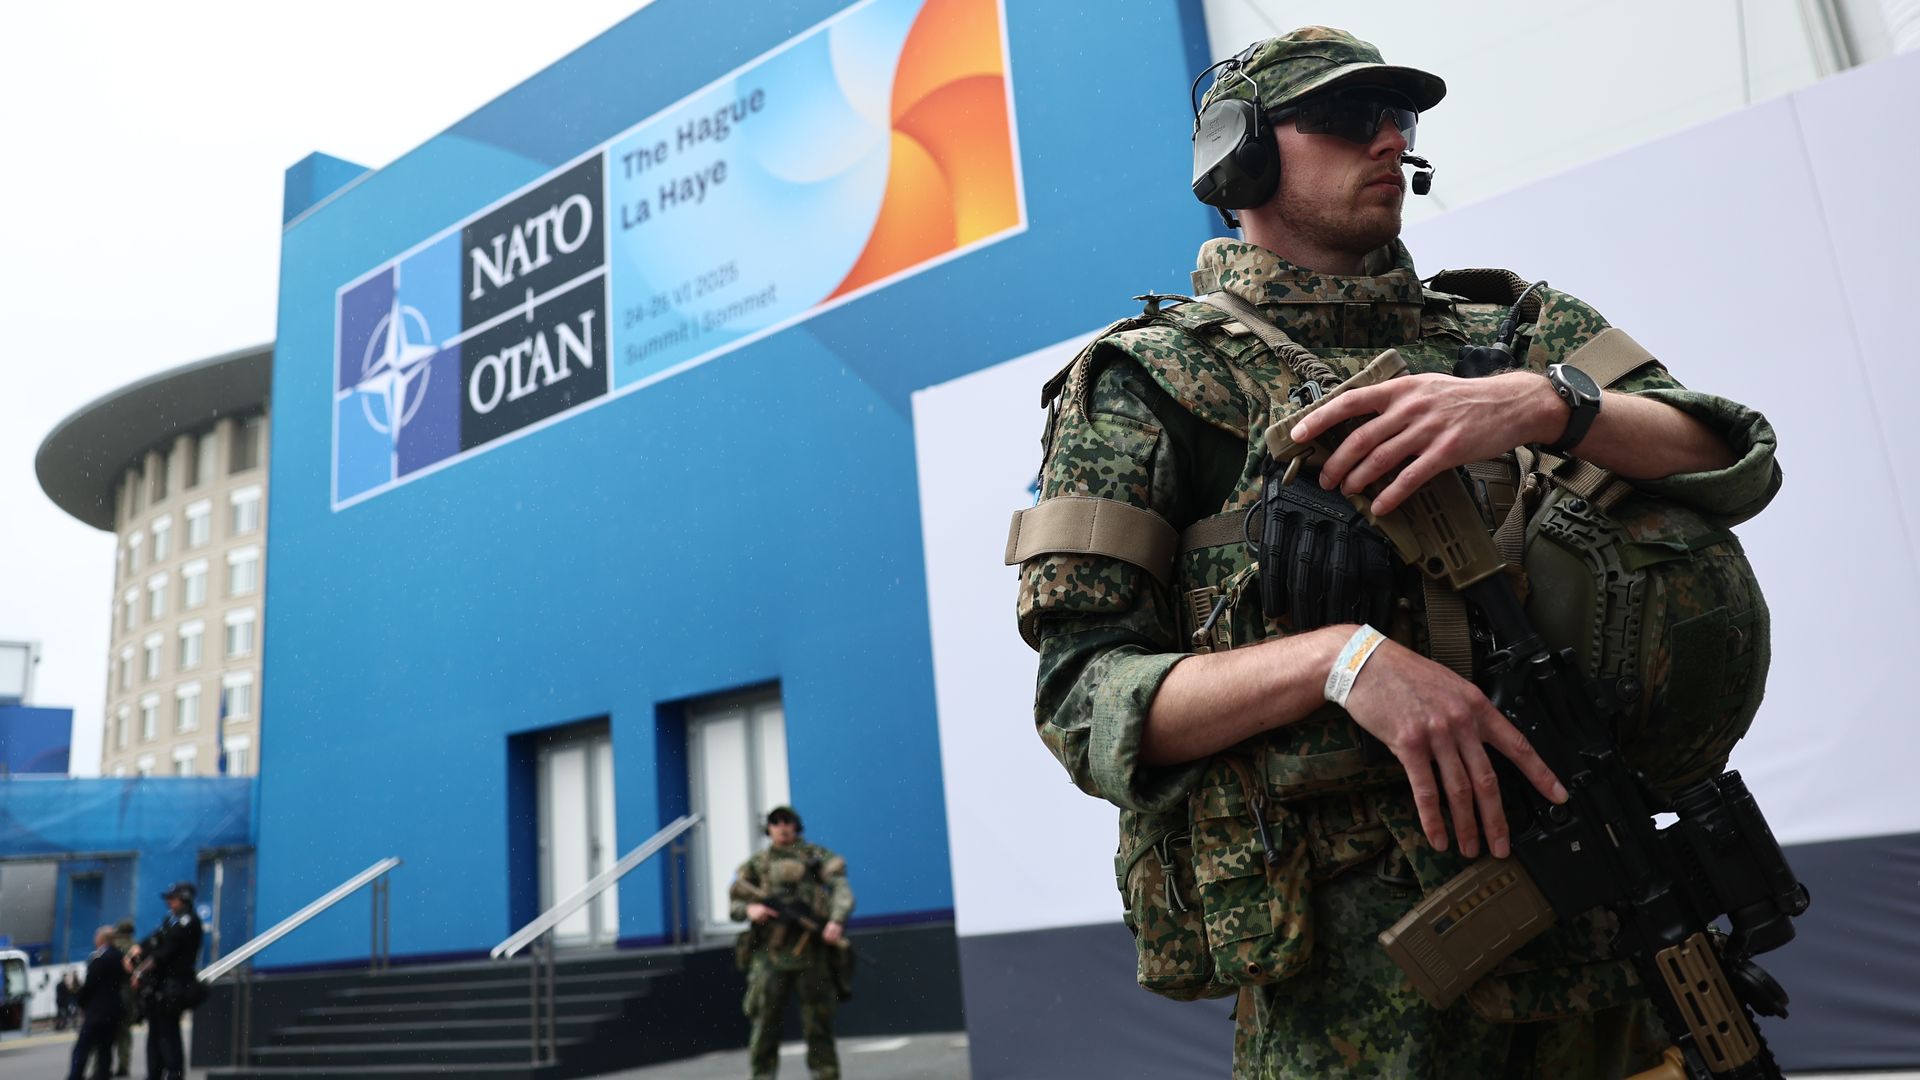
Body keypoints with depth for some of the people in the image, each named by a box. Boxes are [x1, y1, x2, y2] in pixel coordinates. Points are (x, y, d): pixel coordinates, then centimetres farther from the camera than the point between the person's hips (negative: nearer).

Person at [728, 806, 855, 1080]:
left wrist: (837, 920, -22)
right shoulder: (757, 864, 14)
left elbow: (842, 890, -4)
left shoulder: (818, 857, 9)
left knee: (819, 1024, 4)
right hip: (771, 954, 1)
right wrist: (749, 909, -13)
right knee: (765, 1021, 0)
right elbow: (735, 904, 11)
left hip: (813, 952, -1)